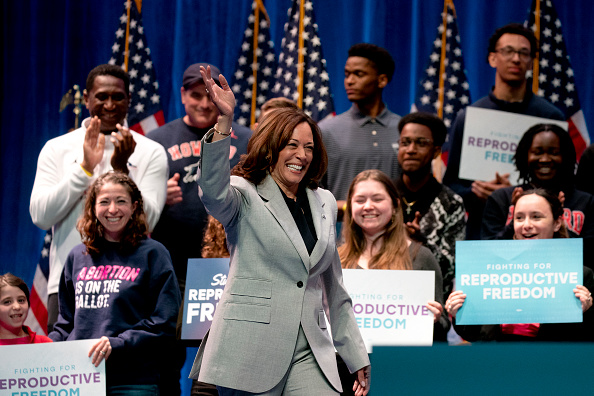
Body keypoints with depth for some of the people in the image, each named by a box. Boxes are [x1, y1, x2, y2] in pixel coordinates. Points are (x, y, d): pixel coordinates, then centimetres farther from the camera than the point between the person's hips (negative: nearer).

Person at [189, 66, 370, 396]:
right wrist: (224, 122, -35)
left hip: (310, 354, 4)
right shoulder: (246, 197, 1)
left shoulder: (324, 204, 17)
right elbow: (212, 192, -24)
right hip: (251, 352, -4)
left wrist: (356, 355, 21)